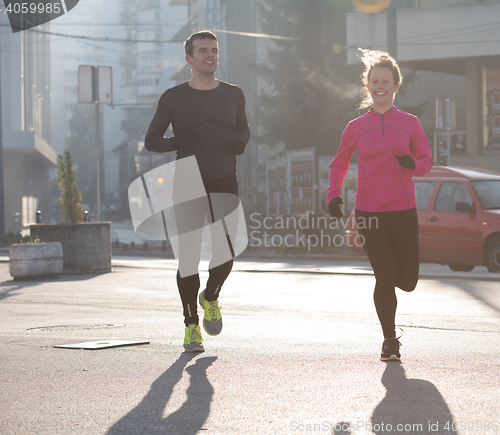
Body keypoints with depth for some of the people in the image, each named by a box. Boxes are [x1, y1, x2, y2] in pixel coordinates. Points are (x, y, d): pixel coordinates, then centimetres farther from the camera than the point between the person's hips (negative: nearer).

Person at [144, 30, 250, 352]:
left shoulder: (233, 95, 8)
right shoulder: (174, 97, 0)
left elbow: (244, 127, 24)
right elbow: (151, 140, 3)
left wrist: (241, 142, 0)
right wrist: (178, 141, -18)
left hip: (225, 184, 2)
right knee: (189, 258, -3)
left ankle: (211, 297, 29)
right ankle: (191, 325, 11)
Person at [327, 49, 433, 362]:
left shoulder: (410, 123, 6)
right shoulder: (356, 127, 6)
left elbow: (427, 161, 9)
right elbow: (339, 165, 16)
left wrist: (413, 164, -14)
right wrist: (334, 195, 0)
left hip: (403, 211, 1)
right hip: (369, 212, -1)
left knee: (408, 282, 2)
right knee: (385, 278, -9)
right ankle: (390, 340, 10)